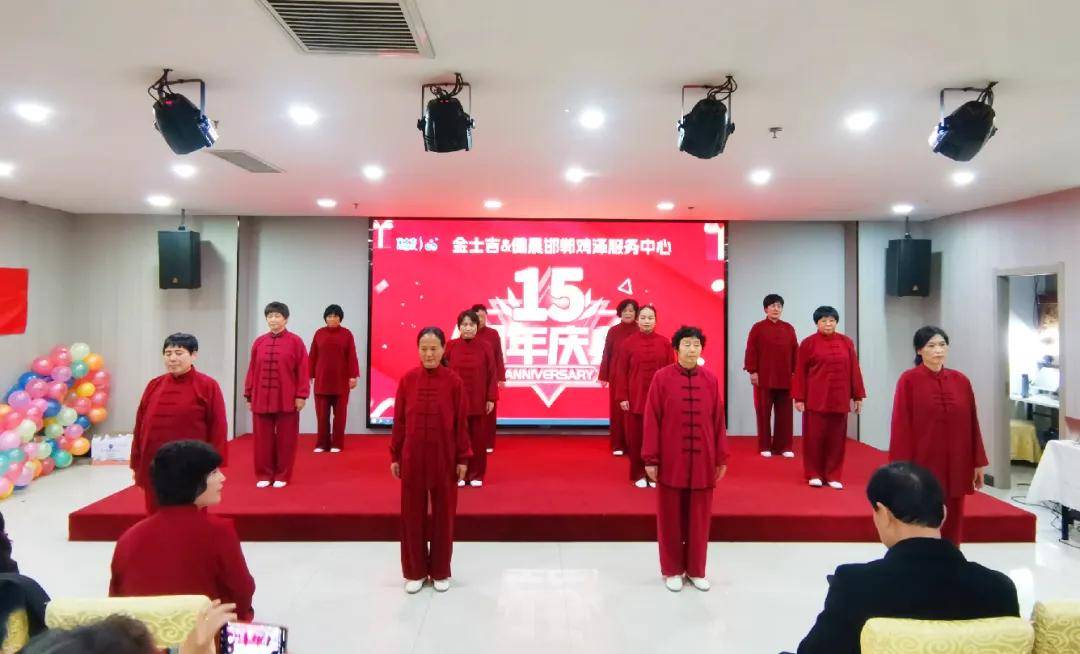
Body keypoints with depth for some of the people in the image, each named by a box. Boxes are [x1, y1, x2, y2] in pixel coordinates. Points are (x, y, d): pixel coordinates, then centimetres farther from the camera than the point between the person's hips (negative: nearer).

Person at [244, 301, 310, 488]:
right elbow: (252, 370, 10)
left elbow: (303, 370, -5)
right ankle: (264, 475, 19)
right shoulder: (259, 342, 8)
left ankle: (283, 476, 15)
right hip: (261, 399, 3)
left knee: (285, 439, 4)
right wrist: (249, 396, 8)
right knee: (263, 439, 7)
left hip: (287, 400, -3)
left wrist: (301, 395, -9)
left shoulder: (295, 341, -2)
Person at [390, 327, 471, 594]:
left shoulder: (454, 381, -7)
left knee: (443, 513, 9)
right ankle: (415, 572, 25)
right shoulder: (407, 380, -3)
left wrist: (463, 458, -3)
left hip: (444, 457, -1)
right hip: (412, 456, 1)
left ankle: (441, 572, 25)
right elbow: (399, 421, 2)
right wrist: (394, 456, 3)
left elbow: (461, 423, -3)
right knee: (412, 513, 9)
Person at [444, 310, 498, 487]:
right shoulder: (451, 346, 0)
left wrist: (491, 398, -4)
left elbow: (492, 374, 0)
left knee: (479, 438, 6)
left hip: (478, 401, 0)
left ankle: (477, 475, 18)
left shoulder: (485, 347, -2)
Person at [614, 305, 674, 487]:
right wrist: (622, 397, -5)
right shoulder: (628, 343, -1)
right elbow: (621, 372, -1)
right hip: (635, 398, 0)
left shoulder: (665, 343, 1)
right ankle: (639, 474, 16)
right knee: (636, 436, 4)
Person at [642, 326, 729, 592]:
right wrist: (651, 458, -7)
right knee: (670, 517, 9)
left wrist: (721, 458, 6)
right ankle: (671, 570, 24)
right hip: (670, 460, -2)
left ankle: (696, 570, 27)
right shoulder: (662, 377, -6)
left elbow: (718, 421, 6)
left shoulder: (711, 380, 2)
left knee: (699, 517, 11)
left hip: (703, 462, 2)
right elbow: (651, 421, -6)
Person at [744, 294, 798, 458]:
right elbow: (751, 351, -3)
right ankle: (765, 446, 10)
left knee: (784, 413, 5)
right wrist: (752, 371, -10)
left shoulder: (789, 328, 10)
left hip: (785, 378, 3)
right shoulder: (758, 328, 1)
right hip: (764, 378, -3)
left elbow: (795, 351, 10)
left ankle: (783, 446, 14)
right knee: (764, 412, 2)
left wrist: (795, 372, 4)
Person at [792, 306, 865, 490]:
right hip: (815, 398, -3)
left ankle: (833, 476, 17)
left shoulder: (846, 342, 7)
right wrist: (799, 398, -7)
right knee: (814, 436, 2)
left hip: (839, 399, 3)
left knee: (836, 437, 7)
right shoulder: (808, 343, -2)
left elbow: (854, 370, 8)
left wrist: (858, 396, 5)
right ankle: (814, 474, 14)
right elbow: (800, 372, -3)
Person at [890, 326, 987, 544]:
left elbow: (972, 423, 9)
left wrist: (978, 462, 8)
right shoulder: (908, 380, -8)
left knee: (951, 524, 11)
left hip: (955, 465, 4)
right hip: (922, 464, -4)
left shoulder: (961, 381, 6)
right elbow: (901, 425, -9)